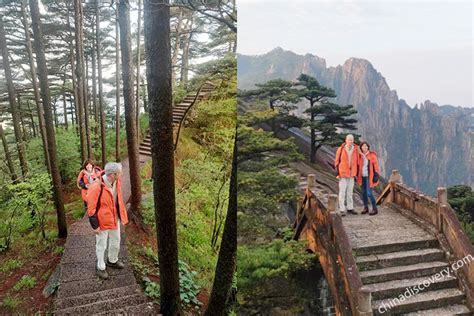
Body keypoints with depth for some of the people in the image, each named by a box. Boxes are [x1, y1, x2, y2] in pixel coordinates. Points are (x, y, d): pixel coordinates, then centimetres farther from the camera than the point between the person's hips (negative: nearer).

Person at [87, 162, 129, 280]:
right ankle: (100, 267, 33)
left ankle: (112, 261, 47)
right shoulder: (97, 187, -28)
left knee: (116, 242, 23)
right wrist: (95, 225, -16)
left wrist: (122, 216, 12)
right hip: (102, 221, -7)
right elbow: (91, 208, -20)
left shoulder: (117, 182, -7)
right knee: (101, 245, 12)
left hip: (115, 219, 7)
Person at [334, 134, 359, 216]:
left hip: (351, 174, 3)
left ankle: (350, 208, 22)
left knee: (350, 191, 12)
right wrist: (337, 172, -6)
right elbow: (337, 161, -3)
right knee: (342, 191, -1)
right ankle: (342, 210, 5)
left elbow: (357, 161, 8)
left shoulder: (355, 149, 1)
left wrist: (356, 173, 7)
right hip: (342, 173, -3)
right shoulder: (341, 149, -7)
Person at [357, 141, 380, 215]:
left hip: (369, 176, -5)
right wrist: (357, 175, 12)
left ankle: (375, 209, 3)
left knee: (369, 193, -9)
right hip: (362, 176, 5)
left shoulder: (372, 155, -8)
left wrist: (376, 176, -12)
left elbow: (376, 166, -7)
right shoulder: (360, 155, 5)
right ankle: (366, 207, 23)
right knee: (363, 192, 9)